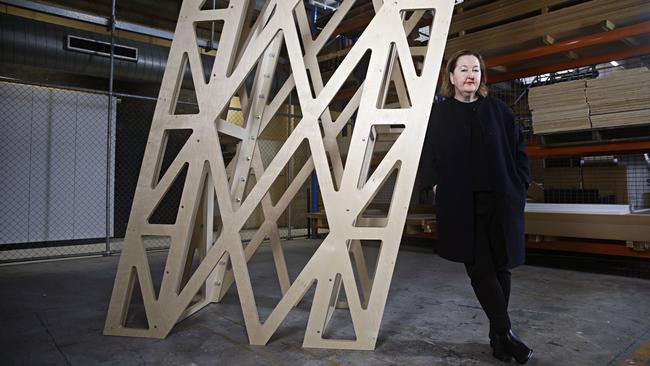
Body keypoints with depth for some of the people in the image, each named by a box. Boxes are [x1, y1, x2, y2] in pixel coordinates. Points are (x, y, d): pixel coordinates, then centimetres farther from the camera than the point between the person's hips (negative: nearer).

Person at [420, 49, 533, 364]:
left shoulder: (498, 110, 12)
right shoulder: (438, 114, 8)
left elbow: (518, 148, 12)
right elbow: (428, 154, 8)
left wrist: (520, 185, 3)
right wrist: (435, 184, -5)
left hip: (501, 201, 2)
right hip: (461, 204, -2)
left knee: (500, 266, 7)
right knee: (480, 267, -5)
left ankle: (497, 334, 22)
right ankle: (505, 333, 6)